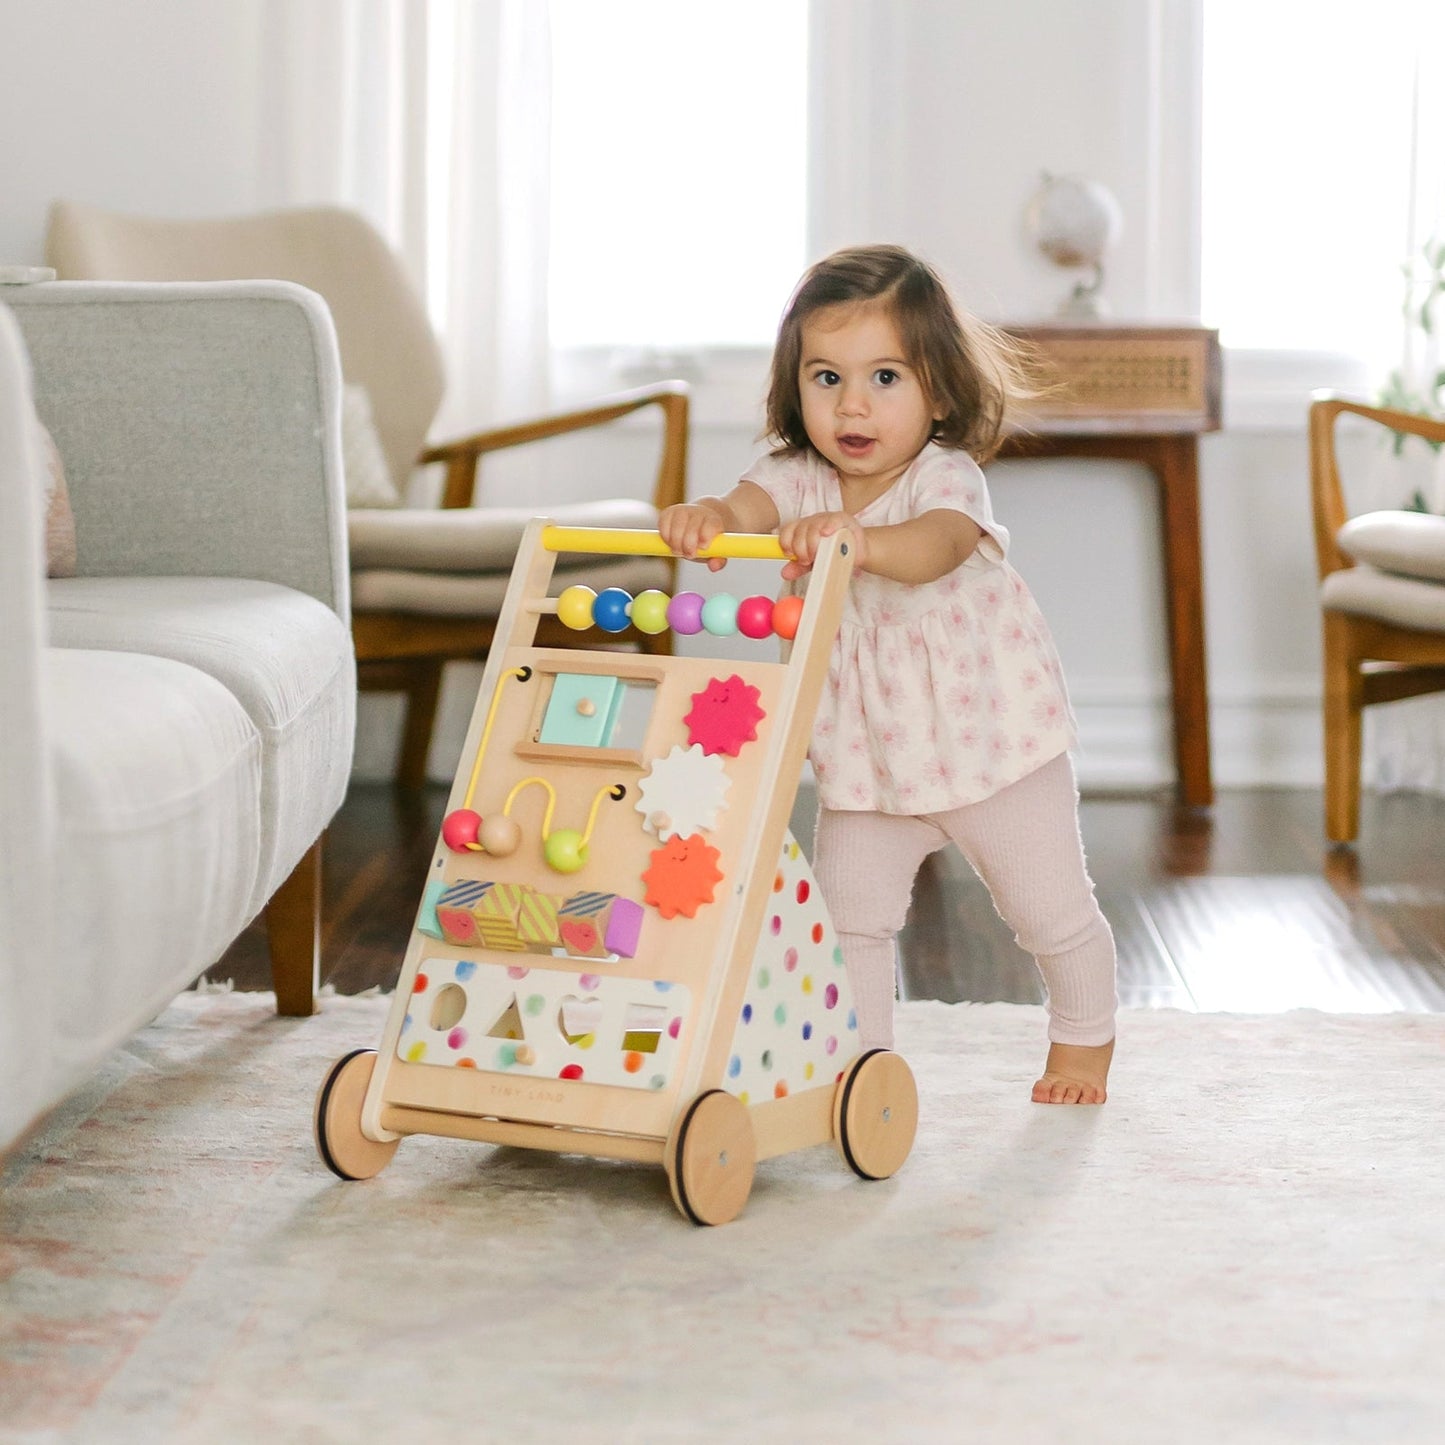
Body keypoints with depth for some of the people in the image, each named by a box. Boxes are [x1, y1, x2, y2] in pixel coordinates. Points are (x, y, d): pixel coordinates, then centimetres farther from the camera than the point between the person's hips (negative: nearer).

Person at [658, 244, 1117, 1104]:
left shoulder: (947, 476, -22)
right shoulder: (800, 478, -10)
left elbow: (937, 547, -45)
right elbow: (754, 502, -32)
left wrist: (857, 540, -66)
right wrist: (706, 515, -57)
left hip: (990, 734, -3)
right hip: (865, 754, 4)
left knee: (1049, 909, 11)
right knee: (850, 913, 3)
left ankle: (1085, 1039, 36)